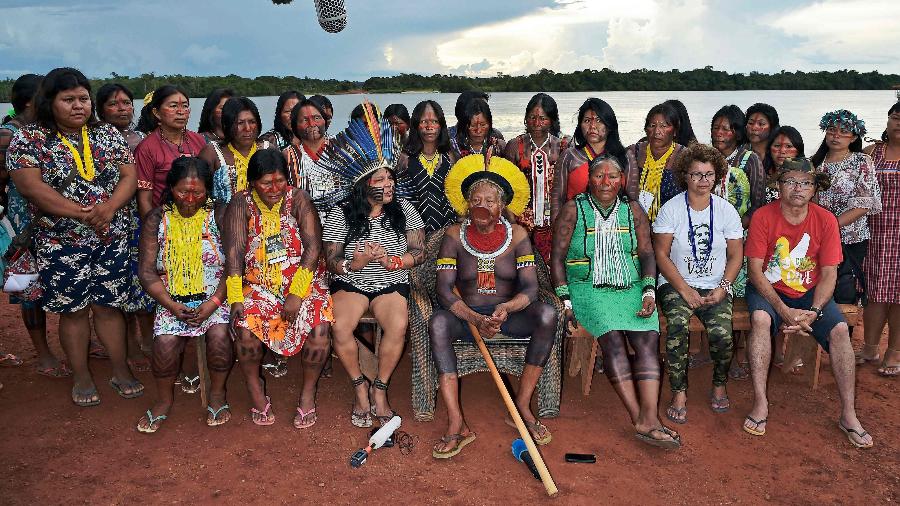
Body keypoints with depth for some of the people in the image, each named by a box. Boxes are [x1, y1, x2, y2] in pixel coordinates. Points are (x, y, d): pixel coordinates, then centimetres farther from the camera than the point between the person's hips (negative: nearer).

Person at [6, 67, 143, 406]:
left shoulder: (108, 134, 6)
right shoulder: (28, 139, -5)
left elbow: (130, 176, 1)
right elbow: (31, 187, -16)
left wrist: (108, 208, -18)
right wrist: (83, 213, -21)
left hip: (113, 240, 2)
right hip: (61, 244, -2)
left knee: (108, 306, 10)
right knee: (73, 310, 10)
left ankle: (121, 371, 22)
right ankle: (82, 378, 24)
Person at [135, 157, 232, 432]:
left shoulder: (219, 216, -1)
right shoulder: (156, 220, 2)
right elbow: (148, 273, 0)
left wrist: (213, 304, -17)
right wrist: (173, 306, -14)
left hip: (215, 296, -1)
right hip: (172, 299, 1)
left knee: (219, 334, -28)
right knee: (165, 342, -23)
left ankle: (217, 394, -1)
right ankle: (164, 400, 5)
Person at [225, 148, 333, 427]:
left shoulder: (298, 199, -3)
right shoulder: (241, 203, -2)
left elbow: (313, 247, -10)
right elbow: (234, 252, -10)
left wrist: (297, 294, -19)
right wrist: (236, 298, -22)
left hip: (302, 281, 0)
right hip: (257, 284, 1)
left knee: (319, 329, -25)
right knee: (244, 328, -26)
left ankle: (308, 391, 1)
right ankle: (255, 388, 3)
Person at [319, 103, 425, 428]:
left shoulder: (404, 210, 4)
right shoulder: (341, 215, 0)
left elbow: (419, 252, 1)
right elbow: (330, 261, -3)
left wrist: (391, 261, -18)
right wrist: (353, 264, -25)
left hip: (392, 283, 0)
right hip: (350, 282, 0)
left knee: (398, 327, -30)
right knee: (340, 328, -29)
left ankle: (380, 389, -7)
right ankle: (360, 386, -4)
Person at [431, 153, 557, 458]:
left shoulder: (517, 235, 0)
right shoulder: (455, 235, -2)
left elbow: (530, 287, -9)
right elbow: (444, 289, -11)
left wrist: (506, 308, -31)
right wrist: (475, 319, -28)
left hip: (509, 315, 1)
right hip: (467, 315, -1)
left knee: (547, 315, -28)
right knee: (437, 323, -33)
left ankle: (522, 405, -16)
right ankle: (456, 425, -33)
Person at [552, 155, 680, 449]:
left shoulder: (633, 211, 13)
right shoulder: (573, 211, 4)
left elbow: (647, 254, 10)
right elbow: (557, 258, 1)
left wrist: (649, 292, -6)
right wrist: (565, 301, -9)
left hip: (631, 289, 3)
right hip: (588, 289, -3)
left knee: (648, 338, -23)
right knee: (612, 335, -29)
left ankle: (649, 419, -30)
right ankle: (639, 419, -28)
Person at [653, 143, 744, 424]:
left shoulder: (726, 210, 5)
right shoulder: (671, 209, -2)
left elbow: (736, 256, 6)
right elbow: (661, 254, -5)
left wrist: (722, 288, -10)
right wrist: (685, 290, -14)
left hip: (716, 286, 1)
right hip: (676, 284, -1)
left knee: (722, 333, -25)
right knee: (678, 326, -31)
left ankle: (719, 385, 6)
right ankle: (679, 393, -16)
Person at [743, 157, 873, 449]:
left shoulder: (825, 220, -4)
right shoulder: (763, 216, -11)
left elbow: (829, 274, -5)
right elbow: (755, 270, -14)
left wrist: (812, 312, -21)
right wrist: (785, 311, -23)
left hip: (810, 293, 2)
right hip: (769, 290, -2)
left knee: (839, 329, -22)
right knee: (761, 319, -33)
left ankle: (848, 415, -11)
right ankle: (760, 403, -28)